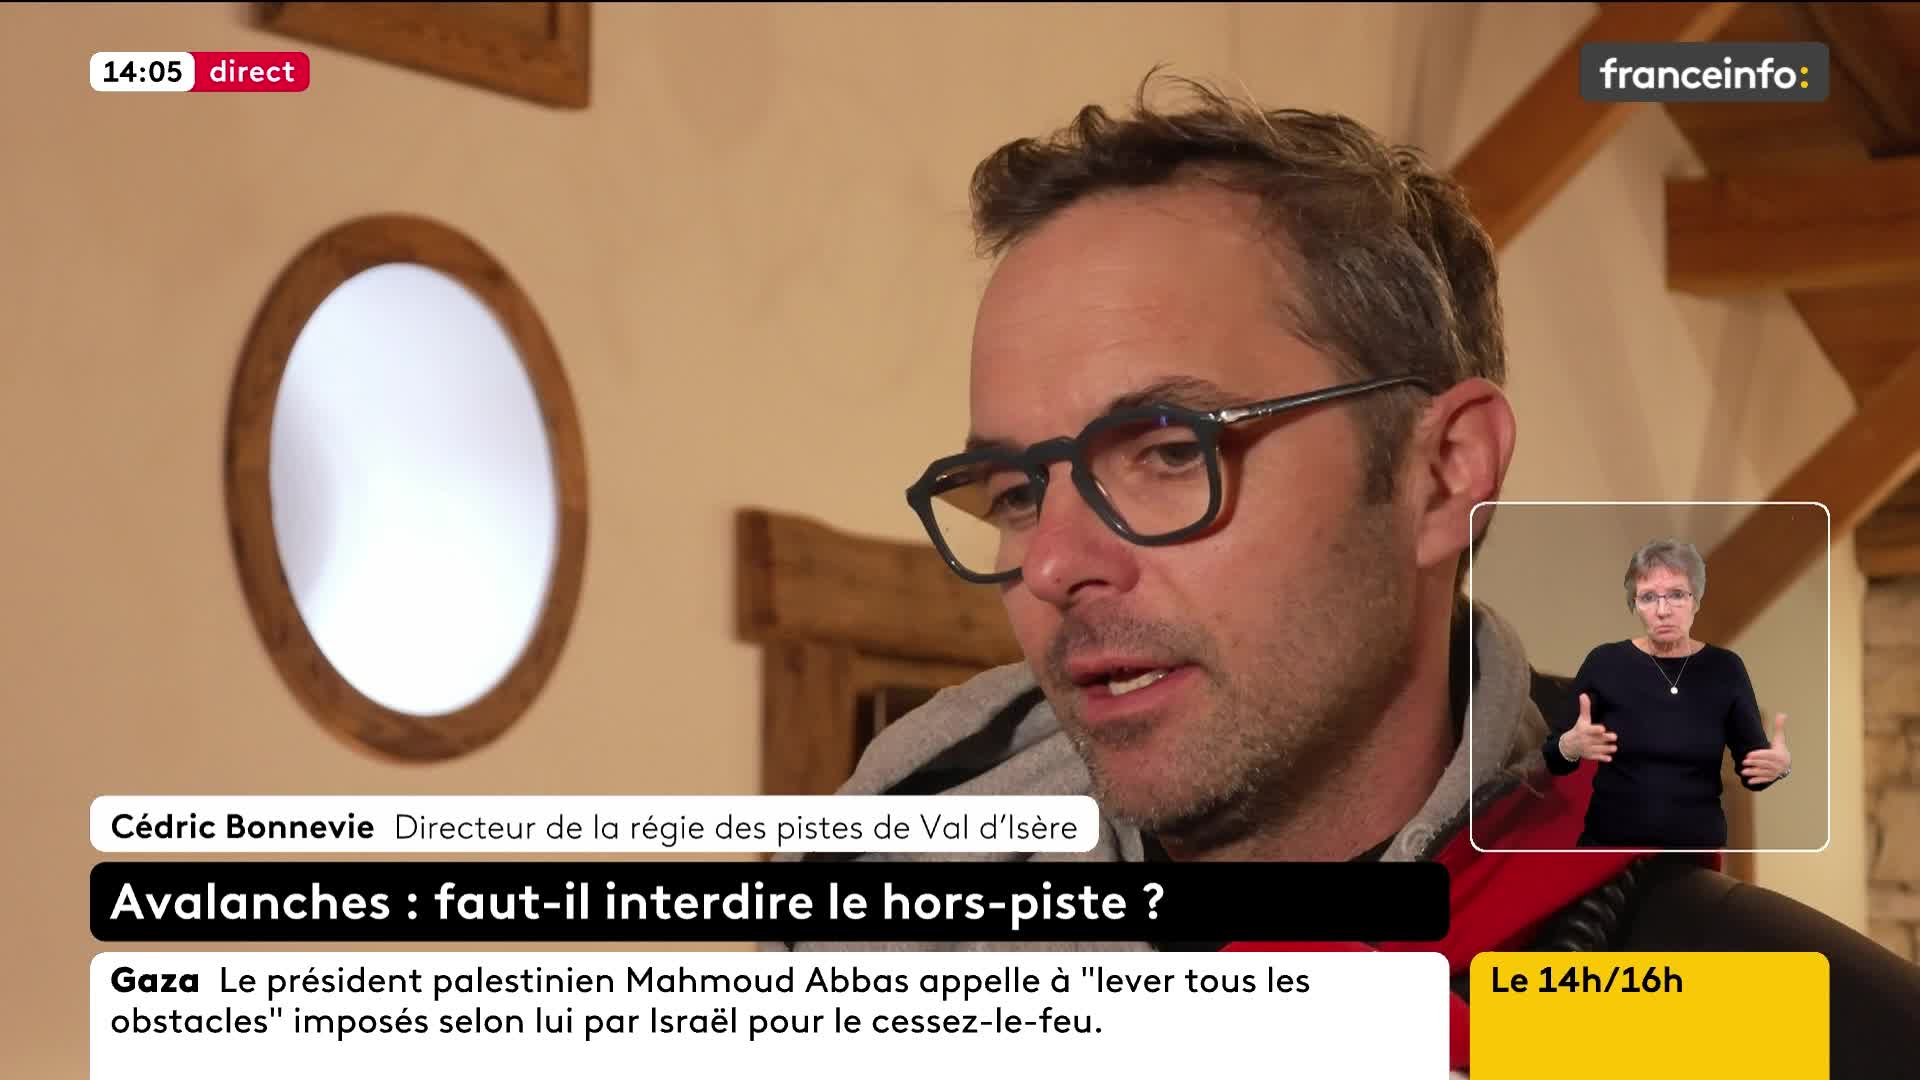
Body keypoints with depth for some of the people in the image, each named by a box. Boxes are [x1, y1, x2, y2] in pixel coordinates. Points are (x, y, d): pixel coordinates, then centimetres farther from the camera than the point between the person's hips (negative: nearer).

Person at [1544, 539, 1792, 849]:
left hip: (1699, 844, 1)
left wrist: (1778, 765, -22)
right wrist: (1571, 746, -25)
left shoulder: (1724, 669, -4)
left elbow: (1753, 774, -1)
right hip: (1610, 843, -1)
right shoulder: (1605, 663, -7)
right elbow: (1553, 761, -3)